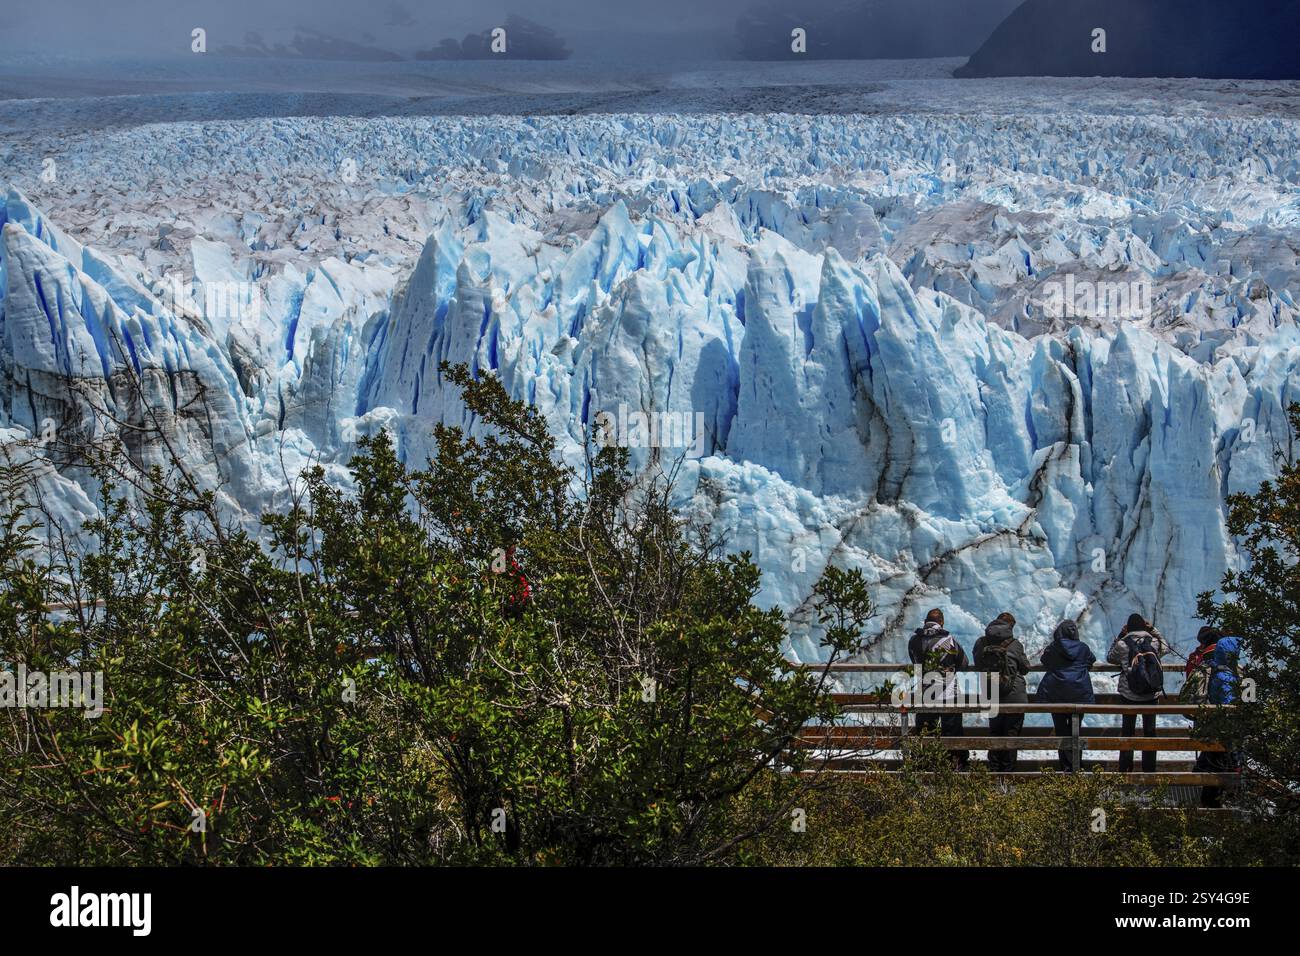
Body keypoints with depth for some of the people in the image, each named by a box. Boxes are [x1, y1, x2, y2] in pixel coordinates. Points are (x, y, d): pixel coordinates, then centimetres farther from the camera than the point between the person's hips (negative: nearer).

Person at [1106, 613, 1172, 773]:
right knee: (1149, 731, 10)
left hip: (1129, 695, -1)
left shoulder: (1122, 644, -9)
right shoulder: (1154, 642, -4)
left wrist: (1120, 636, 8)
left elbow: (1110, 658, 10)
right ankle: (1149, 768, 11)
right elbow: (1166, 647, 19)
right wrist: (1153, 629, 15)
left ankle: (1125, 769, 10)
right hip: (1151, 695, 1)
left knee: (1127, 731, 10)